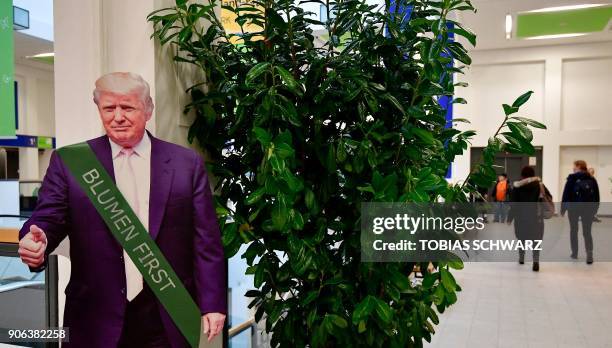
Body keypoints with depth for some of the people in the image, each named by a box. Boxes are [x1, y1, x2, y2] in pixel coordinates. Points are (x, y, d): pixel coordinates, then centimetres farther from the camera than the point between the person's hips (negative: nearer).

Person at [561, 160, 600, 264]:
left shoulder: (572, 178, -5)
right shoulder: (592, 179, 6)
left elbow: (566, 194, -8)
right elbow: (597, 196, 9)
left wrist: (563, 208, -1)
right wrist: (595, 209, 17)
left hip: (573, 208, -2)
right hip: (588, 209, 2)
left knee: (573, 230, 13)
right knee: (587, 232, 5)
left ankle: (574, 253, 18)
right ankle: (589, 254, -12)